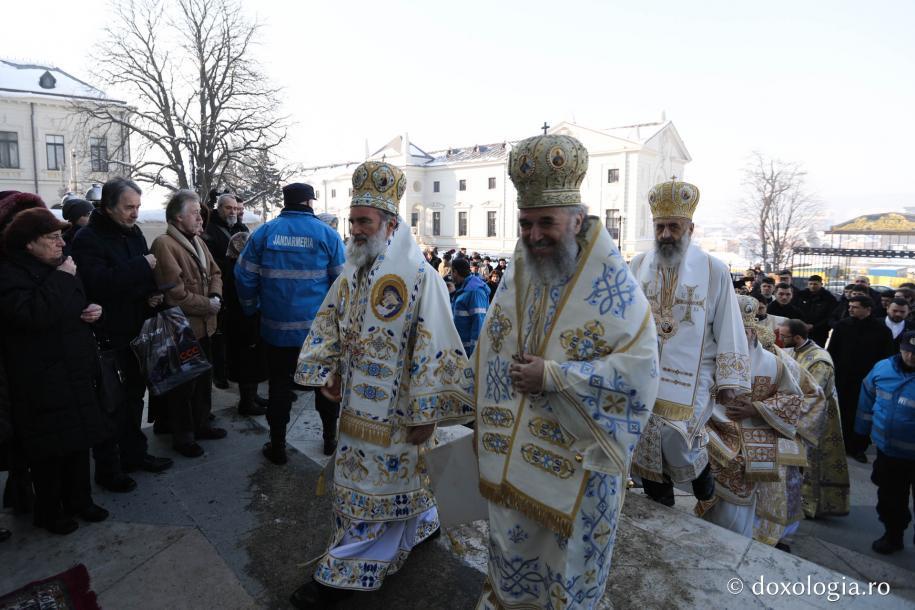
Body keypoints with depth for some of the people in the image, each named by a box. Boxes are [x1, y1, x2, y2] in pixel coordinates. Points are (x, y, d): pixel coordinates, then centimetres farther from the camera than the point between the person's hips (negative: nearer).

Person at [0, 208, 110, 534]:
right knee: (48, 449, 6)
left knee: (79, 440, 15)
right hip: (42, 382, -7)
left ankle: (79, 500, 32)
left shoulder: (59, 267, 11)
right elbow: (33, 314, -31)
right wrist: (61, 279, -24)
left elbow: (77, 306, 25)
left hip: (76, 373, 7)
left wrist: (94, 310, 2)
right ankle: (49, 512, 25)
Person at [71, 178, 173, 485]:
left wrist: (153, 293, -3)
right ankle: (107, 469, 17)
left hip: (137, 331, 8)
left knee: (134, 394, 18)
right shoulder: (88, 238, -15)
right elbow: (99, 282, -29)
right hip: (109, 335, -7)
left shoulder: (133, 233, 8)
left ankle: (134, 453, 33)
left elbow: (145, 275, 18)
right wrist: (141, 265, -24)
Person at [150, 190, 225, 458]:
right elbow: (176, 294, -24)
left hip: (203, 325, 9)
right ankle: (183, 436, 22)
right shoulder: (164, 245, -18)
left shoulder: (197, 241, 10)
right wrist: (209, 306, -14)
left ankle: (201, 424, 38)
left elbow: (214, 272, 16)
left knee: (203, 379, 20)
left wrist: (216, 296, -4)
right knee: (184, 385, 6)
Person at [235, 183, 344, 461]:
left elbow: (244, 275, -1)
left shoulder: (264, 232, -1)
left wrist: (252, 308, 14)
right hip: (320, 325, -1)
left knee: (279, 384, 12)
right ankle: (330, 439, 28)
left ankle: (277, 446, 22)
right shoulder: (327, 234, -4)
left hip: (276, 326, 1)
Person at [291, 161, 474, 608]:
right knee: (400, 477, 22)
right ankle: (424, 523, 45)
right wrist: (325, 373, 5)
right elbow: (327, 325, 14)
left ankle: (344, 572, 20)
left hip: (393, 408, -7)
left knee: (370, 489, 5)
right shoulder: (352, 274, 6)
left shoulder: (418, 276, -18)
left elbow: (434, 346, -20)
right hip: (358, 402, 7)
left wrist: (425, 413, -20)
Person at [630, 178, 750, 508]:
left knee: (674, 438, -18)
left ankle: (699, 465, 19)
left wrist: (729, 381, -5)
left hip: (691, 375, -3)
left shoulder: (714, 270, -2)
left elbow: (728, 329, -1)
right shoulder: (639, 265, 5)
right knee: (645, 444, 3)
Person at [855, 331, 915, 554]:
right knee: (890, 497, 21)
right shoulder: (883, 368, -4)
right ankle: (893, 534, 40)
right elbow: (868, 397, 10)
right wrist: (863, 429, 16)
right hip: (887, 450, 4)